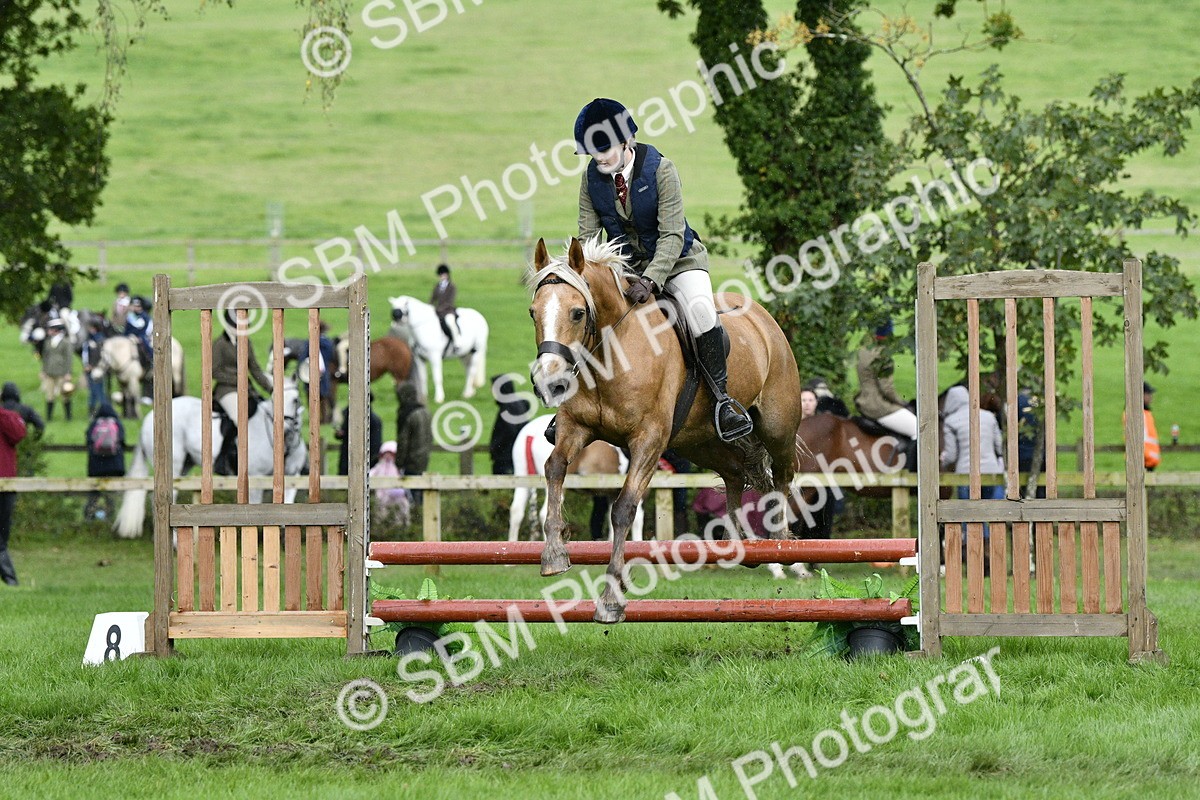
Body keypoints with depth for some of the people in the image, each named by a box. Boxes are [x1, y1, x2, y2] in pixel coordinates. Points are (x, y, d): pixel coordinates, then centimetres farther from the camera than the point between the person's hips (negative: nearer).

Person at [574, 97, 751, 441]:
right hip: (625, 263, 4)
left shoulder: (660, 169, -19)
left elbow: (672, 235, -23)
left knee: (699, 306, -32)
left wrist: (650, 281, -35)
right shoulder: (592, 177, -7)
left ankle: (722, 398, -21)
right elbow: (588, 236, -4)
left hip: (675, 258, -4)